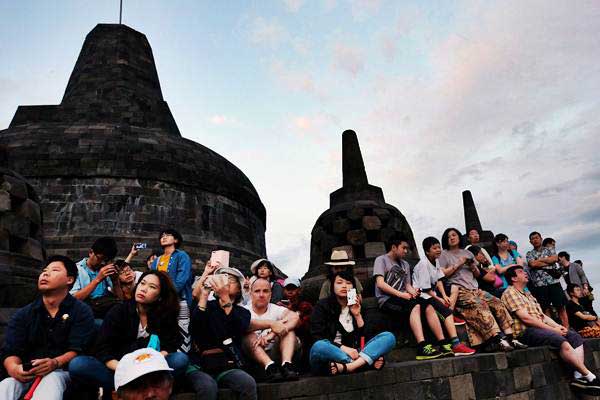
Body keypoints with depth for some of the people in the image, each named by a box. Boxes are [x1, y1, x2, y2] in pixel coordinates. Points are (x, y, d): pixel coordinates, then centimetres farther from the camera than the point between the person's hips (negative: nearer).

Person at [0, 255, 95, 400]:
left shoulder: (81, 312, 0)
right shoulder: (23, 315, 12)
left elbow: (78, 349, -9)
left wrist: (55, 363, -29)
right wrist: (13, 368, -21)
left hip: (60, 371, -3)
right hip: (26, 374, 3)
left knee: (51, 381, -37)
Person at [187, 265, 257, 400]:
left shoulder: (243, 312, 10)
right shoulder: (207, 305, 10)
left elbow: (237, 331, -14)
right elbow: (195, 330, -10)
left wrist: (225, 297, -24)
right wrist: (204, 295, -18)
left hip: (227, 366, 1)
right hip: (199, 364, -1)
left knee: (249, 383, -27)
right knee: (208, 387, -33)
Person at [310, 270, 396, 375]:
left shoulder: (356, 307, 15)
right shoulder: (323, 306, 3)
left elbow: (364, 337, 8)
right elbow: (318, 338, -7)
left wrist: (357, 315, -3)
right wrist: (343, 348, -18)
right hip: (330, 356, -4)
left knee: (388, 337, -12)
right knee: (319, 347, -38)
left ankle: (348, 366, -32)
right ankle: (370, 360, -25)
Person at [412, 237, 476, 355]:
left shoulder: (435, 261, 10)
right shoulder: (423, 264, -17)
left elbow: (438, 280, 8)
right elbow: (425, 288, -18)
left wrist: (444, 296, -4)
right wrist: (439, 299, -12)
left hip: (432, 293, 9)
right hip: (422, 294, -9)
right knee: (446, 311, -22)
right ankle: (455, 344, -26)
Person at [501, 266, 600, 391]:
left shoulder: (528, 294, 26)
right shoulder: (510, 293, -5)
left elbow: (542, 315, 19)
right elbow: (525, 318, -14)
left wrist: (558, 326, 1)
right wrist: (552, 329, -12)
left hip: (541, 328, 9)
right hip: (526, 332, -9)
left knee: (575, 336, -4)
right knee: (561, 340, -27)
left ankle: (579, 376, -16)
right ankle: (589, 376, -17)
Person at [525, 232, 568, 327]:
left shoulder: (549, 250, 16)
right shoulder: (529, 254, 11)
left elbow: (555, 258, -4)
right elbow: (533, 264, -8)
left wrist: (539, 260, -3)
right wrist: (549, 262, -2)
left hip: (554, 282, 1)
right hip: (539, 285, -1)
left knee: (561, 307, 0)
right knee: (545, 309, 0)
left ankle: (567, 329, 2)